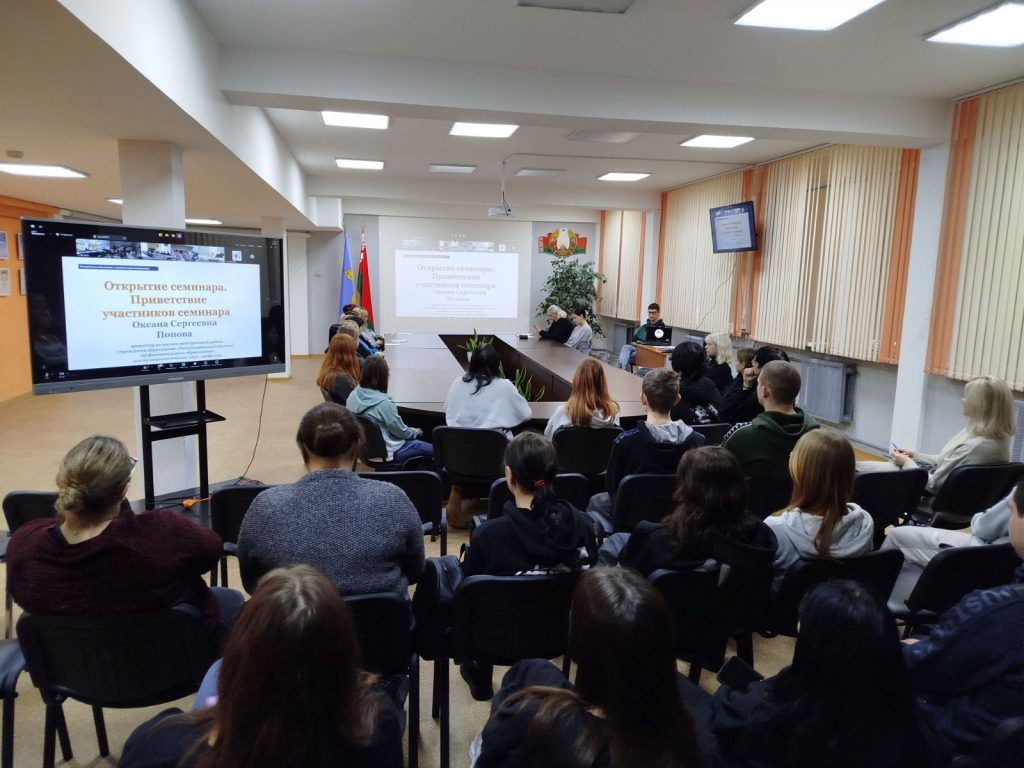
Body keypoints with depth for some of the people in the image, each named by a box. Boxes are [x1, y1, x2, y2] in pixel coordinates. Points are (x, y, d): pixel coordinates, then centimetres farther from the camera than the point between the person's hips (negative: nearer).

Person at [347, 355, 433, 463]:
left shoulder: (353, 396, -7)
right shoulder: (383, 402, -27)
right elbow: (400, 431, -14)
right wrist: (416, 432, 4)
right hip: (386, 451, -8)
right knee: (431, 449, 5)